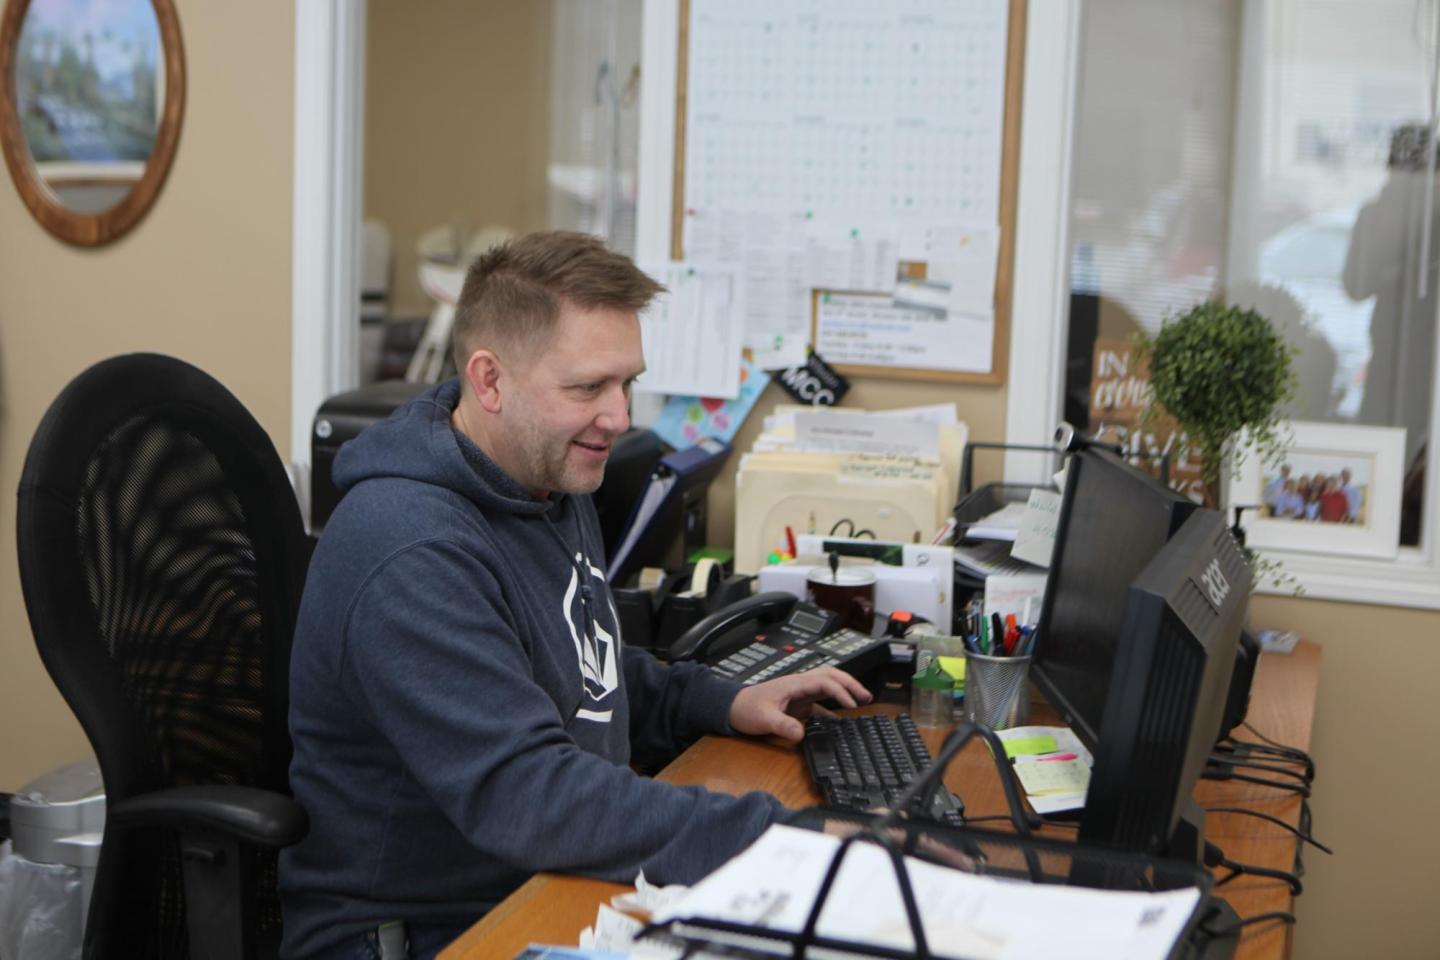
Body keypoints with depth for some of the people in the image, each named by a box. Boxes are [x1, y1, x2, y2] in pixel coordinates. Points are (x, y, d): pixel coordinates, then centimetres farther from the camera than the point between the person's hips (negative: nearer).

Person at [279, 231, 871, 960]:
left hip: (555, 893, 9)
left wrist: (726, 704, 7)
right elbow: (524, 795, -31)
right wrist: (783, 843, -35)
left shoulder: (551, 485, 7)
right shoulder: (413, 555, -24)